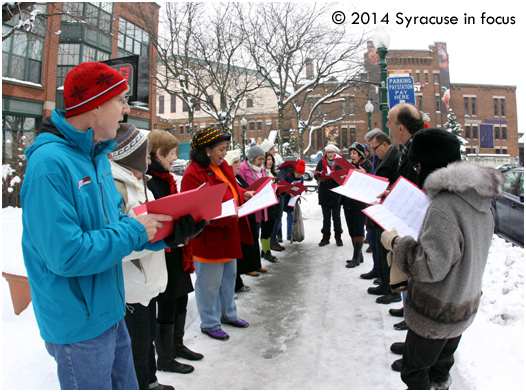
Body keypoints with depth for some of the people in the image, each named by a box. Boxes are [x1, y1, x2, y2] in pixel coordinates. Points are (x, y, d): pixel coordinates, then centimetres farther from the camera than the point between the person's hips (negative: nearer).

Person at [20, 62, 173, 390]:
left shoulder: (98, 156, 6)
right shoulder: (50, 163, -24)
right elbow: (67, 255, -29)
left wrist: (156, 232, -5)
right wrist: (135, 230, -20)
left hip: (109, 311, 8)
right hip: (79, 326, -8)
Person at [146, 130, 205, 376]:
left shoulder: (165, 179, 11)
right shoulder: (149, 182, -19)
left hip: (177, 252, 9)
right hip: (163, 255, -9)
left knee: (180, 300, 20)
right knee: (167, 306, 6)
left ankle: (177, 346, 40)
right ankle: (165, 359, 25)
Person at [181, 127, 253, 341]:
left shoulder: (221, 166, 7)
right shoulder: (193, 174, -22)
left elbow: (232, 188, 21)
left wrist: (243, 194, 0)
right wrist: (224, 215, -34)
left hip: (229, 234, 10)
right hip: (209, 238, -9)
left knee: (229, 275, 23)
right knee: (210, 282, 7)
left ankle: (228, 314, 43)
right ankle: (210, 324, 28)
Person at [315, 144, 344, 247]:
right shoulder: (321, 163, 5)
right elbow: (316, 175, 4)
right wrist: (320, 177, -18)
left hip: (336, 194, -1)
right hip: (324, 195, 1)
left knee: (337, 217, 6)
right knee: (326, 217, 9)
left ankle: (338, 237, 17)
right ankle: (325, 237, 17)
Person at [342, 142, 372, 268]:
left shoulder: (366, 164, -4)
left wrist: (364, 175, -29)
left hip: (360, 202, -7)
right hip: (348, 202, 7)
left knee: (358, 230, -5)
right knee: (352, 230, 10)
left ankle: (356, 258, 1)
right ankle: (359, 255, 21)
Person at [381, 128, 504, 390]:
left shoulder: (444, 206, -29)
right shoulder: (479, 202, 1)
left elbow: (430, 267, -29)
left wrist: (396, 243, -17)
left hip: (436, 314, -9)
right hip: (465, 307, 9)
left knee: (414, 370, 11)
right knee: (441, 365, 28)